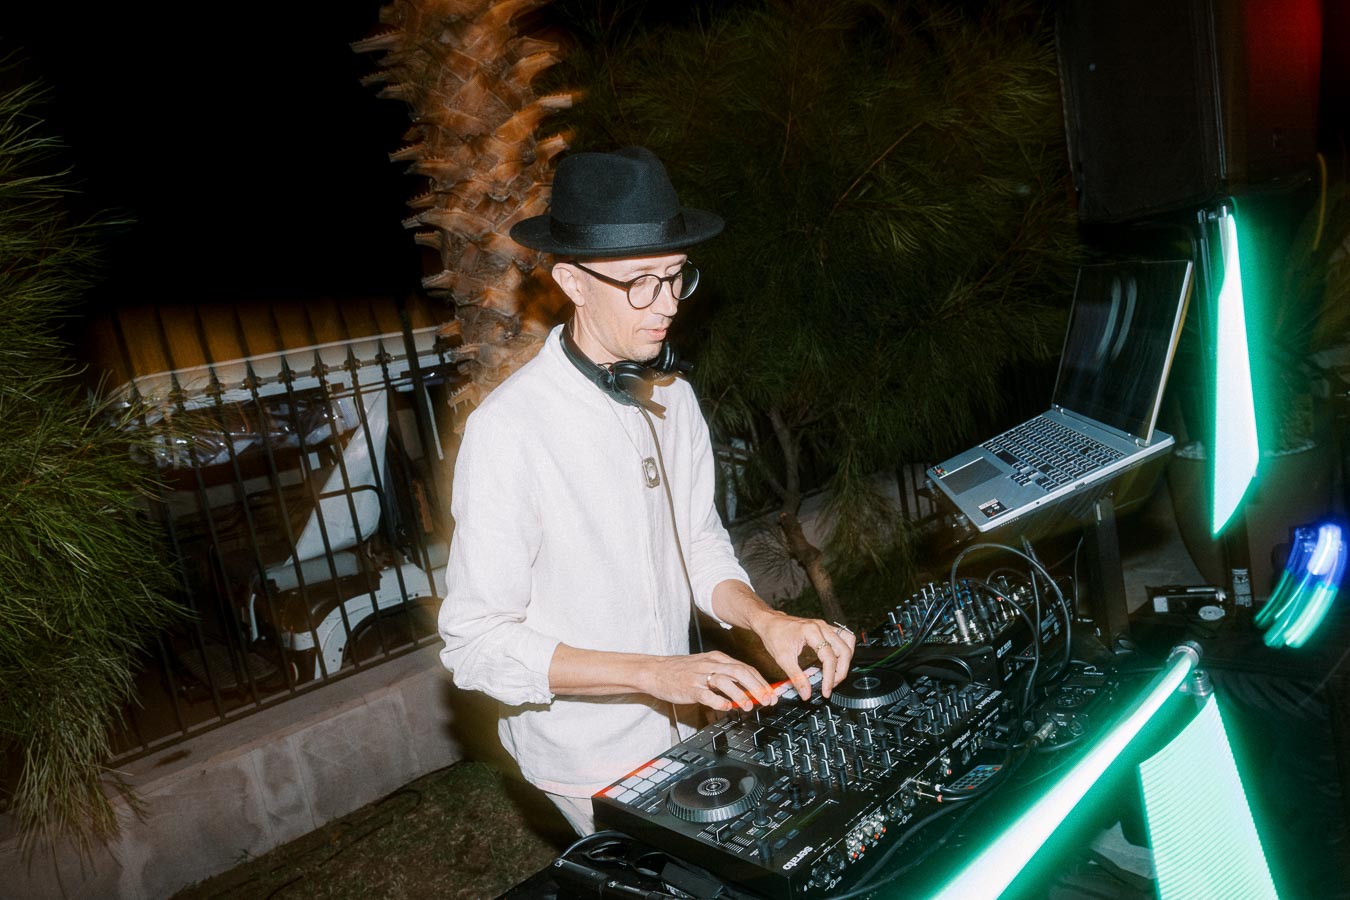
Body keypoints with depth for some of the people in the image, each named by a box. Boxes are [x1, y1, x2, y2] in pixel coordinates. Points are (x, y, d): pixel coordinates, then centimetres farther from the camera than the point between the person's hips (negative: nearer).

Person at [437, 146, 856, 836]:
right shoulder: (509, 429, -25)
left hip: (679, 728, 6)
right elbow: (477, 641, -23)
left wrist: (767, 622, -14)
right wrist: (654, 671, -29)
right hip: (586, 756, -6)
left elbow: (699, 546, 5)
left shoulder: (672, 400, -3)